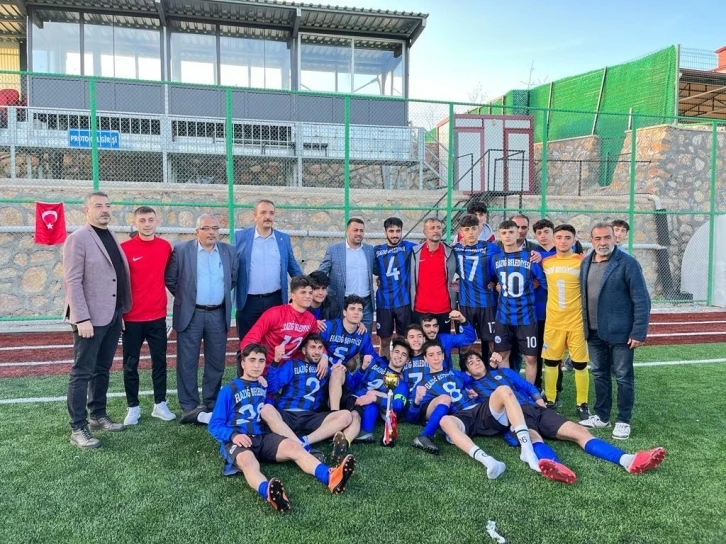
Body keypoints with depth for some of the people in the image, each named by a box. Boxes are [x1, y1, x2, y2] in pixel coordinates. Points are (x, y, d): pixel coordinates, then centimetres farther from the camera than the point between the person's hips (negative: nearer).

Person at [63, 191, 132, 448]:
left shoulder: (111, 238, 13)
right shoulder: (78, 239, -9)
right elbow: (72, 281, -14)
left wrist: (122, 310, 11)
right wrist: (82, 318, -19)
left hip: (112, 316, 7)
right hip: (90, 319, -7)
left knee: (102, 370, 17)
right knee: (82, 373, 1)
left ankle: (98, 415, 30)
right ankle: (78, 428, 8)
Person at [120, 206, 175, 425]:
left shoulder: (166, 246, 1)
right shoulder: (125, 248, -8)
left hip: (158, 316, 3)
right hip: (132, 317, -3)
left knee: (159, 360, 10)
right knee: (131, 364, 7)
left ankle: (160, 405, 22)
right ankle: (133, 408, 20)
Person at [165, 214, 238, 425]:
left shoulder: (228, 251, 4)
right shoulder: (182, 250, -4)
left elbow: (234, 278, 16)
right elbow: (170, 278, 1)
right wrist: (184, 297, 5)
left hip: (218, 314, 3)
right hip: (191, 314, -2)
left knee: (216, 362, 9)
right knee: (187, 362, 3)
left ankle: (211, 405, 23)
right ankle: (189, 407, 13)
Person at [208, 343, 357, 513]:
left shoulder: (266, 386, 18)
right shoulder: (229, 389, 4)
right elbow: (214, 425, 0)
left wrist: (271, 412, 6)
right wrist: (233, 435, -19)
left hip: (263, 437, 4)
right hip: (237, 441, -4)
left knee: (294, 446, -26)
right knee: (248, 461, -39)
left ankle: (330, 477, -51)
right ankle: (269, 493, -72)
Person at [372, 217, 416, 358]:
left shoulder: (408, 247, 2)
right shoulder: (377, 250, 6)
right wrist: (380, 280, 3)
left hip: (403, 301, -1)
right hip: (384, 302, 1)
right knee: (385, 341, 9)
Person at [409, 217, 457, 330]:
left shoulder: (449, 252, 0)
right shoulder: (415, 252, 0)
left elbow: (452, 279, 10)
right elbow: (411, 280, 6)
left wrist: (453, 305, 4)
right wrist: (411, 304, 5)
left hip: (443, 309, 0)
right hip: (420, 309, 0)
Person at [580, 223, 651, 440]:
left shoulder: (627, 263, -12)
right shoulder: (586, 263, 6)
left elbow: (641, 300, -13)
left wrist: (639, 332, -16)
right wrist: (584, 326, 8)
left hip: (620, 332, -5)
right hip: (594, 332, 6)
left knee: (623, 377, 6)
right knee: (599, 374, 15)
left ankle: (623, 421, 19)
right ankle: (601, 416, 29)